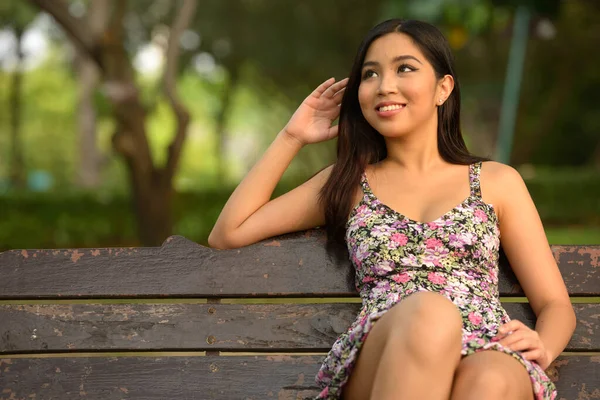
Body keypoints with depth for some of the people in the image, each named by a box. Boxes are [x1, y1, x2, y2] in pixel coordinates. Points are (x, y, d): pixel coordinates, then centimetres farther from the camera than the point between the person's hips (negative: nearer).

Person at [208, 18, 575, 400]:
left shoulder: (497, 182, 22)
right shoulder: (348, 182, 25)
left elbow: (557, 305, 18)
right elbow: (228, 233, 22)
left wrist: (540, 347, -6)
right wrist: (291, 137, 23)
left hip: (490, 358, -1)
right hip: (380, 362, 1)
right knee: (426, 312, -37)